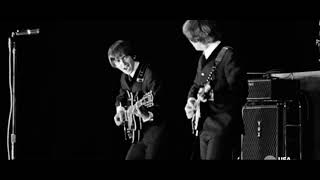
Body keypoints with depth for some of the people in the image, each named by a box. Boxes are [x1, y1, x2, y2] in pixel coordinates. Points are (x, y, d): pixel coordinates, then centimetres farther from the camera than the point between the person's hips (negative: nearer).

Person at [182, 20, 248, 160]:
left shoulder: (227, 55, -11)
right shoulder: (203, 58, 16)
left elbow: (240, 92, -16)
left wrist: (213, 94, -27)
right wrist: (191, 99, 9)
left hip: (223, 128, -9)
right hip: (204, 127, 9)